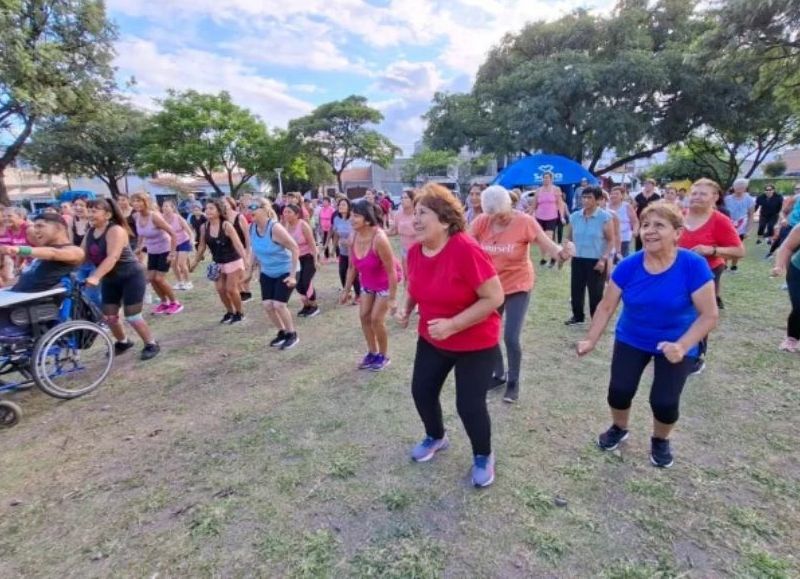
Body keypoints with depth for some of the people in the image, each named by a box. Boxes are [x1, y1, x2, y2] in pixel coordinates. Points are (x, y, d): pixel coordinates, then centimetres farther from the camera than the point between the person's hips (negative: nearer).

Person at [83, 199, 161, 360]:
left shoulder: (116, 230, -21)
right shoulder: (90, 232, 3)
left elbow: (112, 258, -32)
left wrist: (95, 277, -43)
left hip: (131, 277, -8)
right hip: (110, 280, 8)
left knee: (132, 317, -6)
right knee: (109, 316, 9)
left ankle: (151, 344, 11)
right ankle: (123, 342, 33)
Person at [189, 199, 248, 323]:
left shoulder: (226, 225, -20)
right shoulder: (204, 227, -5)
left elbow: (238, 244, -23)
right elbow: (202, 246, 9)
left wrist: (246, 261, -32)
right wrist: (195, 261, 13)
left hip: (233, 261, -5)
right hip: (218, 263, 6)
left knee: (231, 289, -2)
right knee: (220, 289, 6)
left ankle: (239, 313, 19)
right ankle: (230, 312, 27)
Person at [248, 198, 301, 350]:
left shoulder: (275, 228, -26)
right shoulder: (252, 228, -5)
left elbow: (295, 248, -25)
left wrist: (292, 275, -25)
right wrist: (253, 268, 13)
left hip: (285, 271, -7)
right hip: (267, 272, 7)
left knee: (278, 305, -12)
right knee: (267, 305, 1)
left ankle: (292, 335, 11)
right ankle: (282, 332, 24)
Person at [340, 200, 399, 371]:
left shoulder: (379, 238, -34)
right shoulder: (353, 237, -13)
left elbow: (391, 271, -28)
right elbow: (352, 267, 1)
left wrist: (392, 298, -26)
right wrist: (346, 290, 6)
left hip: (385, 283, -7)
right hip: (367, 282, 7)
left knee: (376, 318, -6)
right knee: (364, 316, 7)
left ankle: (384, 356, 16)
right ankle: (372, 353, 26)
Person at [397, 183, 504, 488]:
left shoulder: (466, 249, -27)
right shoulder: (415, 251, -6)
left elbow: (494, 297, -26)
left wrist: (453, 325, -29)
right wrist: (406, 309, -6)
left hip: (475, 344, -6)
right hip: (431, 339, 7)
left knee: (469, 404, -2)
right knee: (421, 390, 13)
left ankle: (483, 456, 30)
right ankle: (436, 437, 45)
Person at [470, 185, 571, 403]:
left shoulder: (525, 221, -17)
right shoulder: (481, 222, -9)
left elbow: (548, 245, -18)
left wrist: (563, 253, -39)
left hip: (518, 287, -4)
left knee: (511, 338, -7)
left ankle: (513, 382, 19)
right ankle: (499, 375, 37)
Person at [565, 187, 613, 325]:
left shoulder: (605, 217, -8)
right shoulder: (575, 216, 4)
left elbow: (611, 240, -7)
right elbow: (569, 238, 13)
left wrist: (604, 259, -15)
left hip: (596, 260, -4)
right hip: (578, 259, 4)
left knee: (595, 292, 3)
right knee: (576, 289, 11)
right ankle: (577, 316, 30)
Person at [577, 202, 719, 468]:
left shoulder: (693, 266, -23)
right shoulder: (628, 266, -16)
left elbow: (709, 315, -19)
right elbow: (606, 306, -7)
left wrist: (682, 346, -31)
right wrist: (591, 340, -12)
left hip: (675, 344, -2)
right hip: (631, 340, 2)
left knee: (664, 402, -6)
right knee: (619, 391, -2)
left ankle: (660, 441, 29)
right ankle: (619, 428, 32)